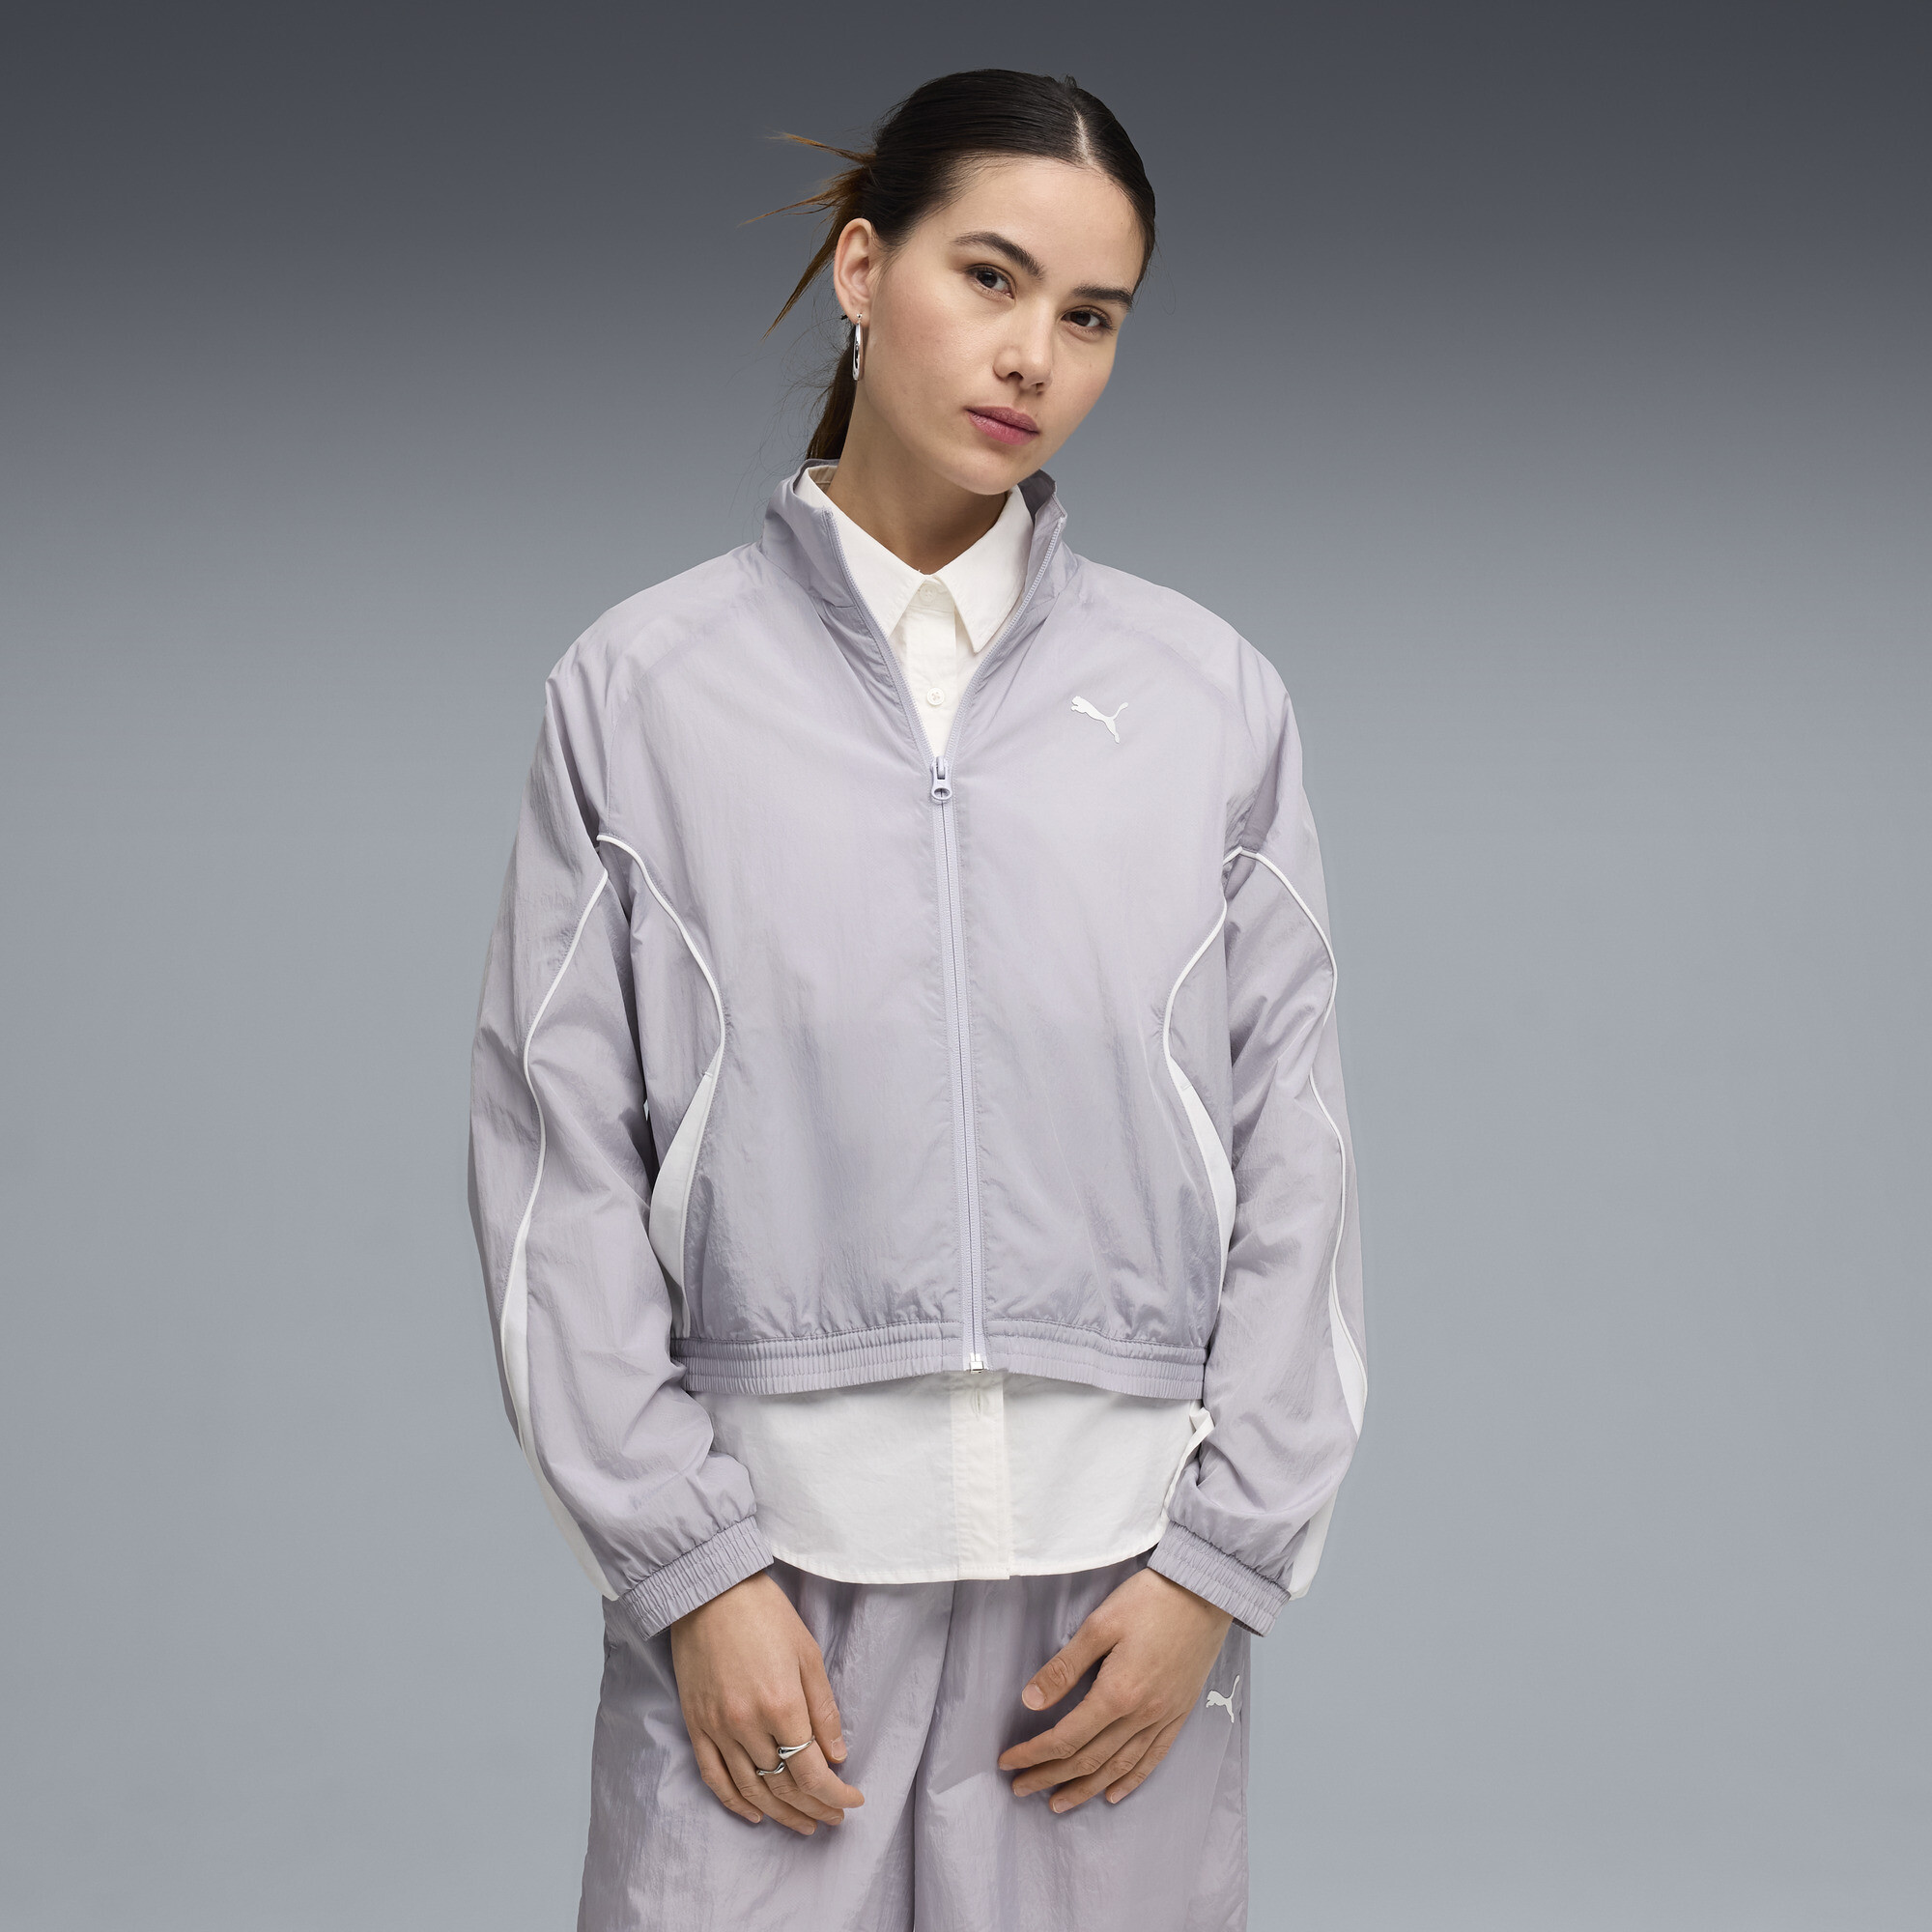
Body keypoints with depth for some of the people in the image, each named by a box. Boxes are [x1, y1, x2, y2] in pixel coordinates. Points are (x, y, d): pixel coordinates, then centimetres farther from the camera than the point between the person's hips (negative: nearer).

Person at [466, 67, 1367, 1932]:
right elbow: (560, 1161, -1)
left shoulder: (1211, 697, 5)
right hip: (761, 1565, -1)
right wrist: (689, 1564, -6)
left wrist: (1222, 1557, -1)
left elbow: (1292, 1151, 5)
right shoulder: (642, 688, 2)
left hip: (1118, 1572, 1)